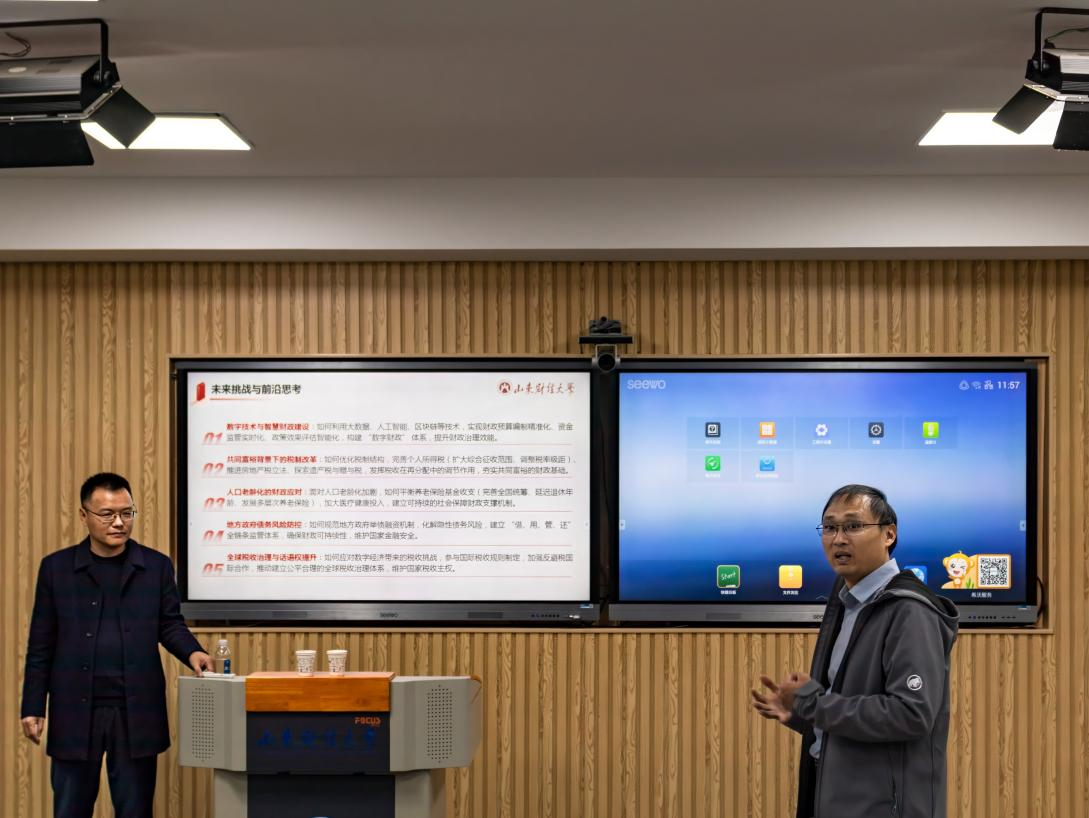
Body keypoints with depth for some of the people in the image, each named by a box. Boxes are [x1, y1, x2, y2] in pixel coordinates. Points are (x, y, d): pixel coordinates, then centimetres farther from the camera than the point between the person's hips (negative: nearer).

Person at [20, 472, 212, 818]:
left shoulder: (157, 566, 5)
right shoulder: (56, 568, 4)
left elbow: (170, 624, 8)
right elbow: (41, 644, 5)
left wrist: (192, 651, -14)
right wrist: (33, 707, 1)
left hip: (136, 711, 0)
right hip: (75, 711, 0)